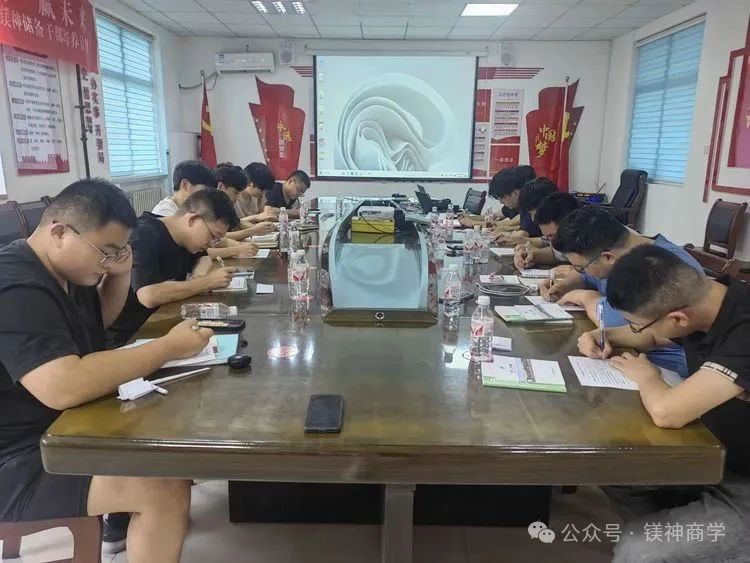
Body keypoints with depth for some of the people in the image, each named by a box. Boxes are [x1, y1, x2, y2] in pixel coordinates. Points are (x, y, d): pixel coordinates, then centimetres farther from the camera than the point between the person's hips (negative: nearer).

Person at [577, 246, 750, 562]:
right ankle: (668, 535, 23)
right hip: (714, 456, 8)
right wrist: (606, 336, -5)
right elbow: (650, 337, 15)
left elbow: (666, 411, -41)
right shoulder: (699, 300, -7)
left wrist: (645, 375, -19)